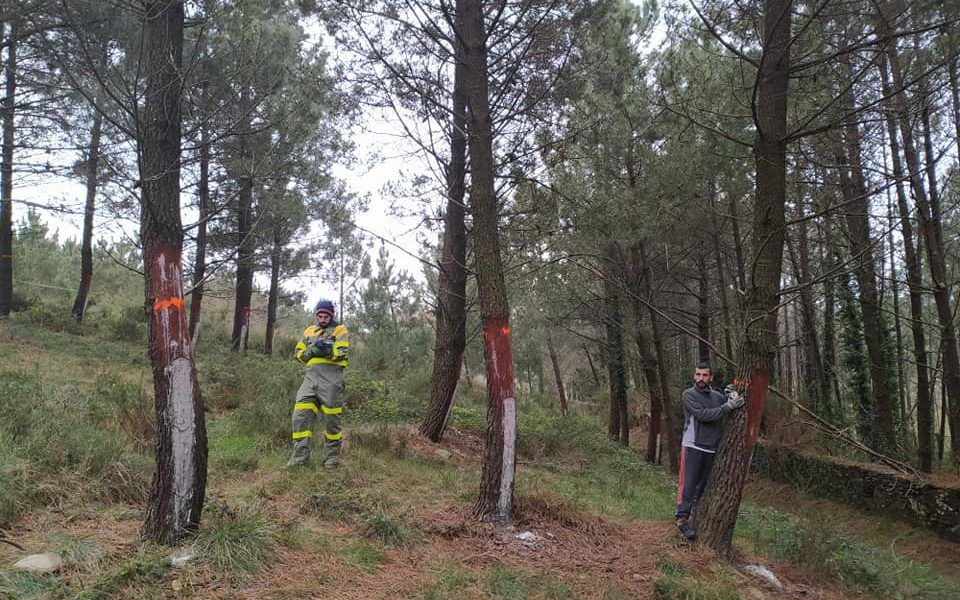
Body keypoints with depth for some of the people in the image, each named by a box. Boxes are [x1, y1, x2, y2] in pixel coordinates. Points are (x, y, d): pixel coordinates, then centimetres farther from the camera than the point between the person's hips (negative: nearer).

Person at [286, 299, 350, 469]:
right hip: (311, 375, 4)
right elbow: (298, 352, 16)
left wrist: (329, 351, -23)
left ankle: (332, 457, 10)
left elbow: (343, 352, -6)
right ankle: (300, 455, -1)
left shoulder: (339, 330, 7)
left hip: (331, 375, -4)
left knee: (331, 417, 0)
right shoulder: (309, 331, 21)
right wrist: (311, 351, -4)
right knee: (301, 414, -6)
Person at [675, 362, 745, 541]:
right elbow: (703, 415, -18)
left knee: (704, 485, 10)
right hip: (692, 446, -5)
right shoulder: (689, 395, -5)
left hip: (711, 449, 5)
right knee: (688, 484, -8)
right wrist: (728, 407, -19)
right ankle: (682, 519, -7)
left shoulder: (717, 396, 10)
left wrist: (731, 396, -5)